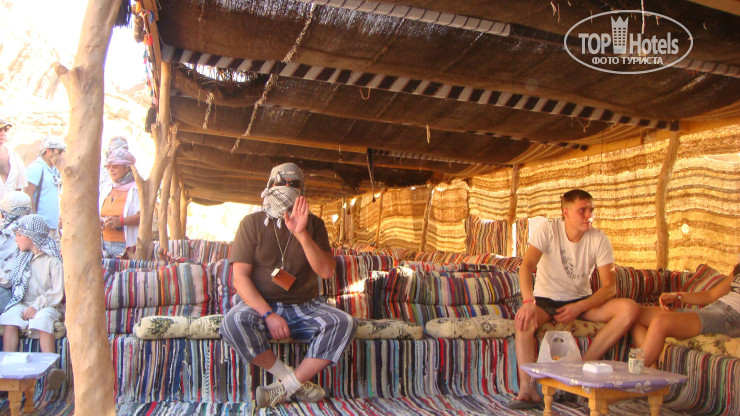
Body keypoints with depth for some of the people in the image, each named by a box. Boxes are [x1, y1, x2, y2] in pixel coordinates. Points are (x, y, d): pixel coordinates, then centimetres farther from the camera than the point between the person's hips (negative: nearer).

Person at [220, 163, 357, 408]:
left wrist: (301, 234, -21)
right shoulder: (252, 223, 0)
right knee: (234, 322, -33)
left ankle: (286, 387, -15)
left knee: (344, 324, -24)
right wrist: (268, 315, -20)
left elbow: (327, 272, -8)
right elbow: (240, 277, -7)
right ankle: (296, 382, -15)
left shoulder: (313, 224, 4)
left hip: (304, 307, 2)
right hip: (260, 304, -1)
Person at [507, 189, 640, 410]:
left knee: (630, 309, -21)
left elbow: (609, 287, -9)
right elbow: (526, 266, -28)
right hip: (546, 298, -3)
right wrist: (528, 302, -46)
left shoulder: (599, 239, -8)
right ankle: (528, 389, -30)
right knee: (523, 319, -34)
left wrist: (578, 308, -24)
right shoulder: (548, 230, -14)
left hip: (582, 300, 3)